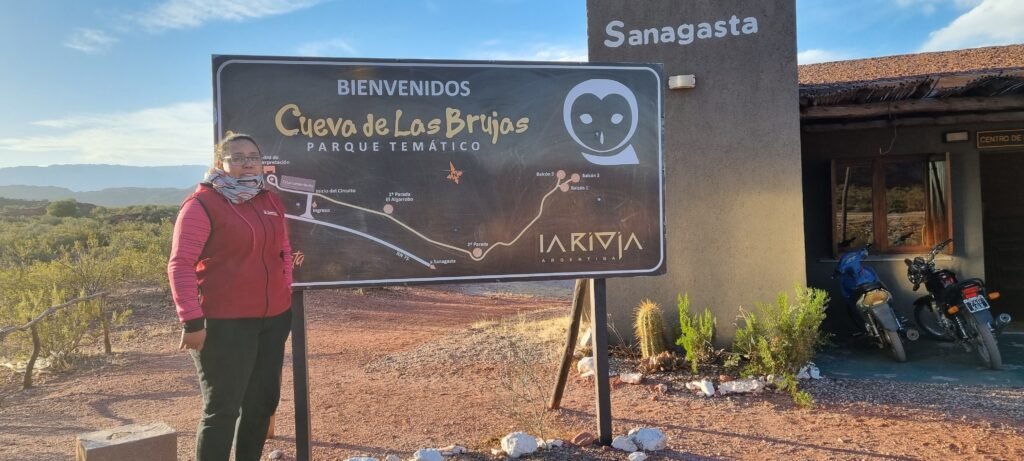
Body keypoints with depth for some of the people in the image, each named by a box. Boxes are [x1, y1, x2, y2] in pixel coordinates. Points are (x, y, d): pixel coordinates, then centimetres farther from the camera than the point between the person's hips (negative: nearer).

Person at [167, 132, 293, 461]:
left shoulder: (271, 202, 12)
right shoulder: (202, 204, -9)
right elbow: (180, 265, -13)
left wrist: (286, 294, 14)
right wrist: (192, 320, -17)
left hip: (273, 319, 7)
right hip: (224, 323, -7)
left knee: (262, 402, 15)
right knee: (222, 408, 2)